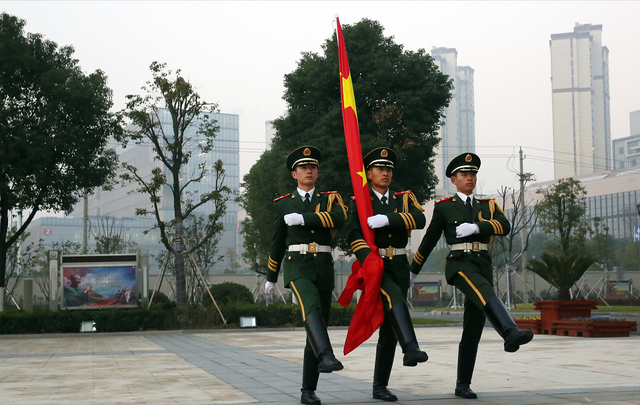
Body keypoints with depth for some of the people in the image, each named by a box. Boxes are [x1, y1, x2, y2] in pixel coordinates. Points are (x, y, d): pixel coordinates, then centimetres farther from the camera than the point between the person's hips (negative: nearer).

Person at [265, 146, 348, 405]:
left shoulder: (331, 199, 11)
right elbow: (277, 243, 19)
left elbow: (339, 219, -13)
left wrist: (302, 218, -18)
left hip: (324, 269, 2)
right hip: (297, 266, -2)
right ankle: (326, 356, -53)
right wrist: (271, 278, 23)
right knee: (312, 307, -34)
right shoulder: (283, 204, 12)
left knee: (318, 325, 3)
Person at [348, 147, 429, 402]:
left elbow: (420, 220, -10)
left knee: (389, 329, 5)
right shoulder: (360, 201, 3)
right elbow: (354, 236, -11)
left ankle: (380, 387, 12)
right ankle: (410, 349, -48)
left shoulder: (404, 199, 11)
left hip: (399, 266, 4)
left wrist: (387, 219, -21)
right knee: (395, 298, -35)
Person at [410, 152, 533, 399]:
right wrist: (413, 270, 21)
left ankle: (463, 385, 10)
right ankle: (511, 334, -60)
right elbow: (429, 240, 15)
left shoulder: (488, 206, 18)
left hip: (483, 265, 4)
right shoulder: (444, 207, 9)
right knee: (486, 294, -35)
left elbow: (505, 226, -2)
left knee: (473, 329, 4)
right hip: (459, 264, -4)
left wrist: (476, 227, -17)